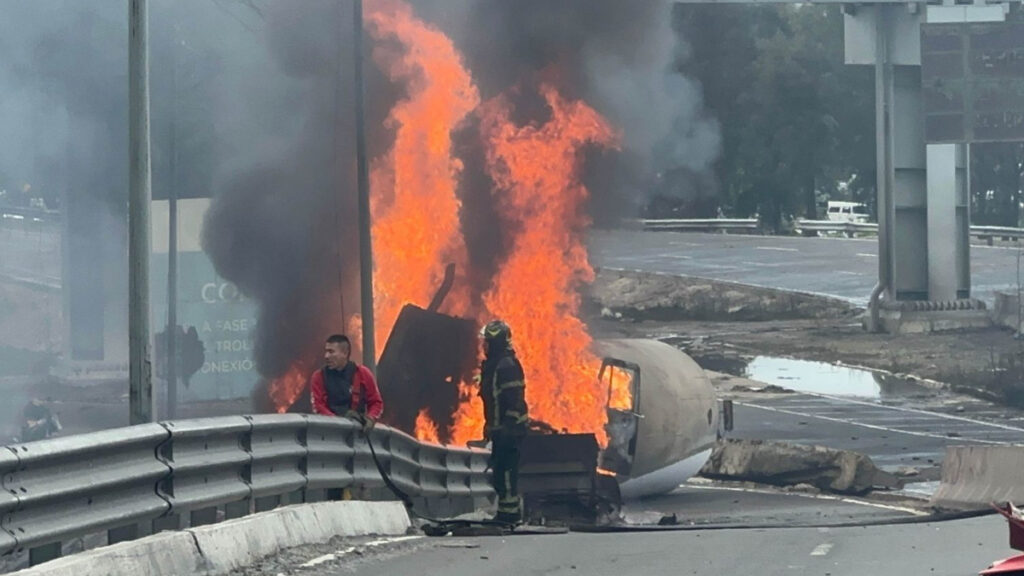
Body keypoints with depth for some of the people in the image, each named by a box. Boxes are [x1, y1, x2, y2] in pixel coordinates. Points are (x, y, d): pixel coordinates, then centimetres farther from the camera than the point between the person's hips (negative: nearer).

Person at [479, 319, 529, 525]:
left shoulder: (507, 365, -17)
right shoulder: (492, 365, 16)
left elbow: (514, 400, -22)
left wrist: (508, 427, -24)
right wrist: (490, 426, 25)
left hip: (509, 429, -11)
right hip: (499, 429, 11)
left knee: (505, 470, -11)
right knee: (501, 471, 13)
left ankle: (509, 511, -10)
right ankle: (507, 512, 18)